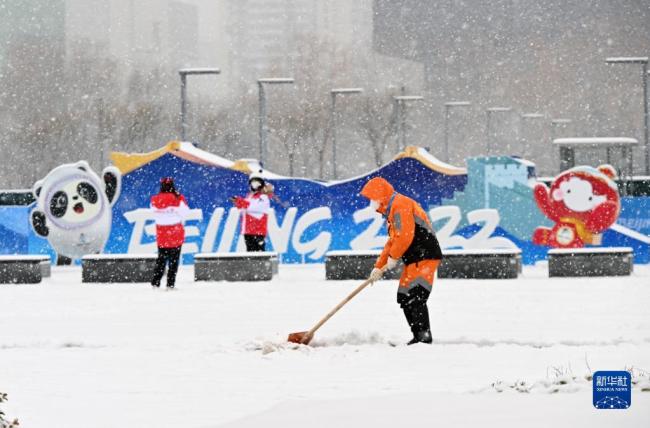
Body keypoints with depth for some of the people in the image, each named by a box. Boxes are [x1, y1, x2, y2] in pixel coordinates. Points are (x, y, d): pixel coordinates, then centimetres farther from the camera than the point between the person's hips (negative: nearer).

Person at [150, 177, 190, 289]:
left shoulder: (155, 200, -5)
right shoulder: (178, 199, -15)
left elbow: (155, 213, 7)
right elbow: (185, 212, -4)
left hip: (161, 235, 3)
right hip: (176, 234, -3)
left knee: (161, 259, 15)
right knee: (174, 260, 3)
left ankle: (155, 282, 13)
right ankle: (170, 284, 0)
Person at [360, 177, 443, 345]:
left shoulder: (400, 205, -12)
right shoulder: (393, 210, 22)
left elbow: (405, 237, -22)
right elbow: (392, 242, 28)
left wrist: (393, 257, -8)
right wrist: (379, 267, 25)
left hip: (425, 258, -11)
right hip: (414, 261, 11)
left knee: (416, 297, -18)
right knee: (404, 298, 10)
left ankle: (424, 335, -21)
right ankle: (418, 337, 11)